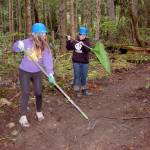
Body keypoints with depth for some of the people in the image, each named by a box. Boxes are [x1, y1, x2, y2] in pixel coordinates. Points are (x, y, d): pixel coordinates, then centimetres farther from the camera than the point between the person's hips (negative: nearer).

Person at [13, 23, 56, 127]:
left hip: (37, 72, 3)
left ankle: (39, 112, 30)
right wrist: (19, 45, -37)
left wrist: (50, 73, -40)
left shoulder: (45, 46, -15)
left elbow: (48, 60, -26)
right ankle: (23, 117, 3)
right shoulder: (27, 42, -20)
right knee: (26, 94, -7)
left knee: (39, 93, 6)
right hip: (24, 72, -2)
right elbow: (15, 48, -12)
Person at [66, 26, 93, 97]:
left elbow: (88, 50, -19)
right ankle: (77, 91, 9)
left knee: (84, 77, 11)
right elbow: (69, 48, 5)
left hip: (85, 62, 0)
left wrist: (83, 45, -35)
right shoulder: (75, 41, 3)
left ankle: (84, 90, 25)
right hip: (76, 62, 0)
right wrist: (69, 41, -9)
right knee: (77, 76, 3)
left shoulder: (87, 42, -2)